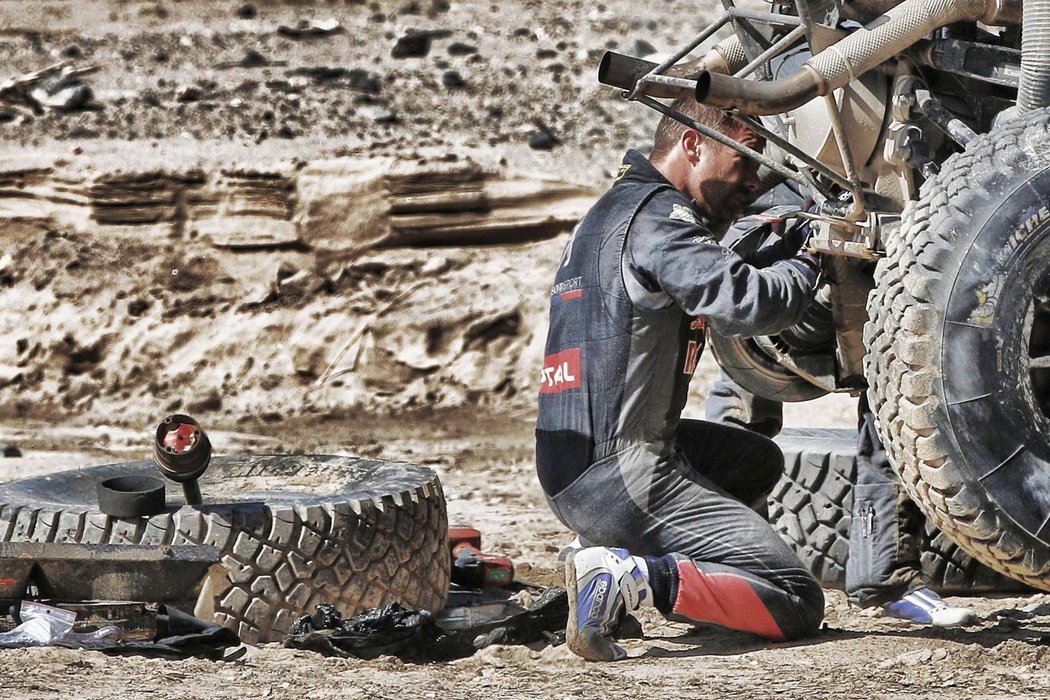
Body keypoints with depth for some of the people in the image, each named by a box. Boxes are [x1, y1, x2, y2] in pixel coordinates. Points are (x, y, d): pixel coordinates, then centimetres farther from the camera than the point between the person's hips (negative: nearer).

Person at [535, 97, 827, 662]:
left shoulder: (608, 212, 20)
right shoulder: (656, 215, -11)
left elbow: (713, 282, 28)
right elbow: (747, 303, -23)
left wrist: (787, 247, 14)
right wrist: (808, 259, -4)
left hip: (567, 476, 10)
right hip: (625, 477, -10)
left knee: (759, 460, 31)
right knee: (798, 605, -6)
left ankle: (612, 558, 13)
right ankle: (628, 577, -20)